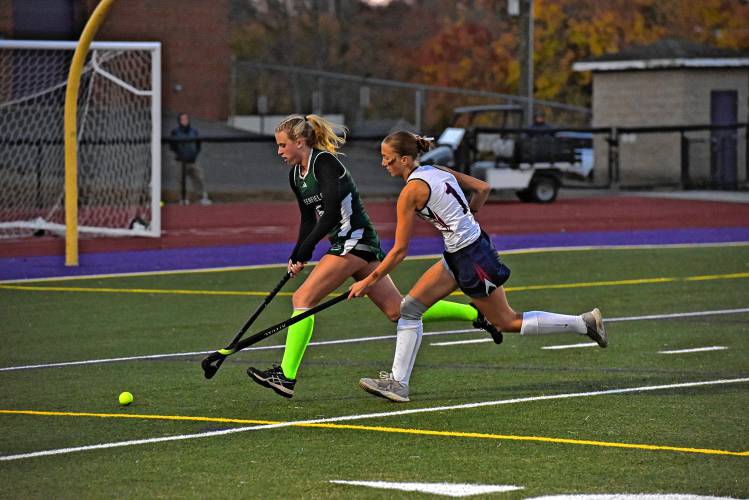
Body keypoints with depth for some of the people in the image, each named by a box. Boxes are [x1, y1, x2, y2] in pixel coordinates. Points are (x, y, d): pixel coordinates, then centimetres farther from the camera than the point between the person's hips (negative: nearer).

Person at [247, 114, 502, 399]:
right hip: (346, 244, 10)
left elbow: (332, 212, -24)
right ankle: (476, 314, 16)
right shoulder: (296, 176, 13)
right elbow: (308, 220, 18)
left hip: (355, 241, -10)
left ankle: (286, 376, -15)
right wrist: (296, 257, 6)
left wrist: (306, 248, -23)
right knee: (398, 311, 9)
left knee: (302, 298, -13)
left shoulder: (324, 162, -14)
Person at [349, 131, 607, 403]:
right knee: (410, 307, 6)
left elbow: (399, 251, -16)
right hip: (457, 257, 9)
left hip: (472, 258, -9)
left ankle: (584, 322, 12)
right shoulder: (437, 171, 5)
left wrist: (369, 281, -8)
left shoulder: (411, 191, -19)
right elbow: (483, 188, 10)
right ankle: (398, 383, 5)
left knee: (507, 322, 5)